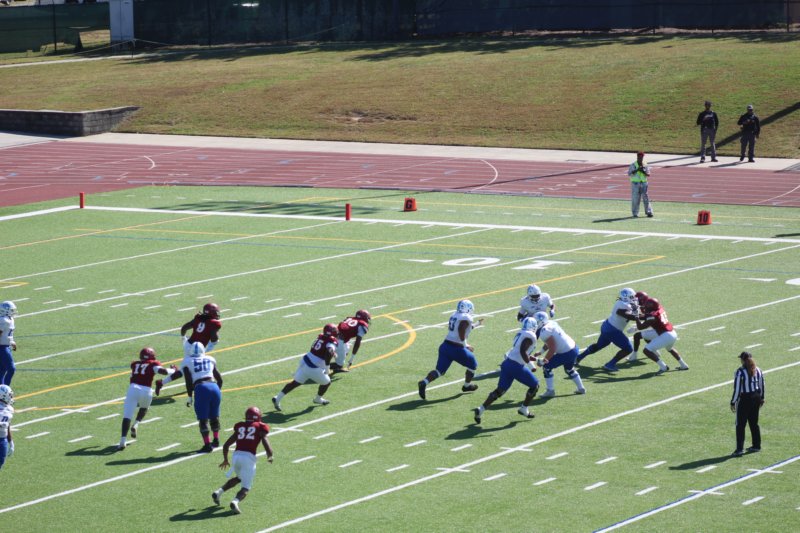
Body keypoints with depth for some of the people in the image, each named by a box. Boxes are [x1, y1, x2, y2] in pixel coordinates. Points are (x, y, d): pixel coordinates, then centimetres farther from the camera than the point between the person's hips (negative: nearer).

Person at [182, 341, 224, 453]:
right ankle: (216, 440, 35)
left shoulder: (187, 362, 8)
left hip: (201, 388, -4)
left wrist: (190, 397, 6)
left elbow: (189, 382, 1)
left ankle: (207, 445, -4)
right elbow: (219, 378, 23)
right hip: (214, 387, 4)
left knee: (203, 419, 1)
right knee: (214, 416, 22)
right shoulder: (210, 360, 19)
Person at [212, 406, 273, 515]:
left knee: (239, 478, 33)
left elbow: (226, 445, 20)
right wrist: (269, 457, 22)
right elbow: (269, 449, 0)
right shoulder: (260, 428, 7)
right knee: (246, 487, 2)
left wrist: (225, 460, 36)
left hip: (236, 455, 4)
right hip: (249, 457, -4)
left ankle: (218, 492, 19)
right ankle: (235, 501, -27)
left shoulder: (240, 428, 18)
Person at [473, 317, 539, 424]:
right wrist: (531, 366, -13)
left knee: (500, 390, 10)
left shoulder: (520, 334, 19)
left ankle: (481, 409, 0)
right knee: (534, 386, 13)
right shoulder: (530, 336, -8)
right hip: (516, 367, -8)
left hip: (507, 363, 8)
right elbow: (523, 352, -20)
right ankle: (524, 409, 20)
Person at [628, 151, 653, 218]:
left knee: (646, 197, -2)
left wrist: (643, 172, -18)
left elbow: (648, 175, 2)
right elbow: (629, 174, -11)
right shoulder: (633, 165, -2)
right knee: (635, 198, -1)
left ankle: (649, 212, 0)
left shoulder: (645, 165, 6)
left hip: (644, 183, 2)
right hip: (635, 183, -2)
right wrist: (637, 170, -21)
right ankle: (635, 213, 7)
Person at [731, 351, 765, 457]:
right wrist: (761, 399, 23)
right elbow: (761, 386, 12)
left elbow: (737, 389, -14)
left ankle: (739, 449, -5)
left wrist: (733, 402, -7)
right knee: (754, 423, 18)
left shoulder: (740, 372, -14)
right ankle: (756, 446, 25)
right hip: (756, 398, 6)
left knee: (740, 425, -1)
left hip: (744, 399, -6)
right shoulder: (758, 370, 5)